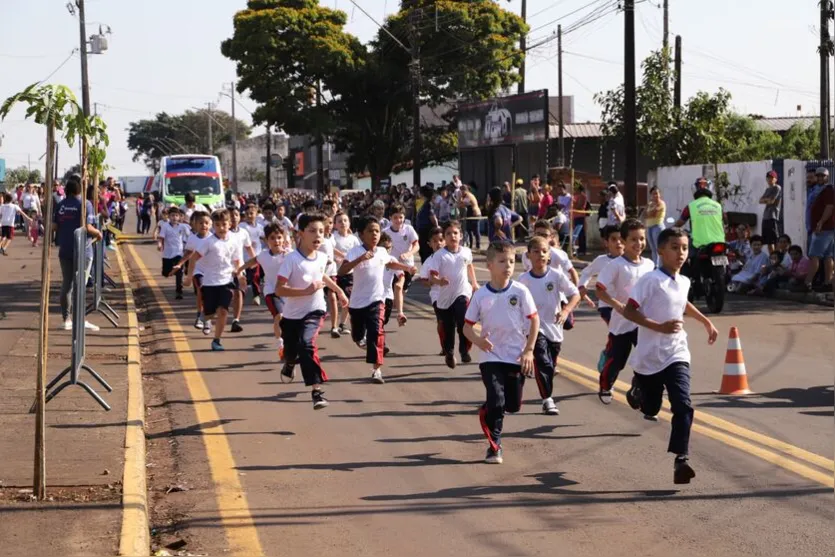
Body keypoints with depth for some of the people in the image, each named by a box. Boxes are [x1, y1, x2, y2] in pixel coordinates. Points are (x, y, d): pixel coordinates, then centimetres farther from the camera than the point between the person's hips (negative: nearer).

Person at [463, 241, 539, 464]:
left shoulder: (520, 291, -6)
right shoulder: (481, 295, -4)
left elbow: (534, 320, 1)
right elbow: (468, 326, 2)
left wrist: (529, 350, -5)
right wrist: (477, 340, -19)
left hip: (517, 357, 1)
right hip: (491, 357, -1)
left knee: (513, 405, 9)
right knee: (496, 402, -14)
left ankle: (487, 412, 42)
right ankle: (494, 446, 2)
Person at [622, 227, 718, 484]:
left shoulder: (684, 282, 6)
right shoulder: (651, 280, -15)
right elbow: (628, 311, -20)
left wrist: (706, 322, 30)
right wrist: (659, 327, -27)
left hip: (676, 354, 4)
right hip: (649, 357, -4)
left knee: (683, 406, -16)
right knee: (650, 409, 16)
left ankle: (681, 459, -19)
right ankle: (638, 387, 51)